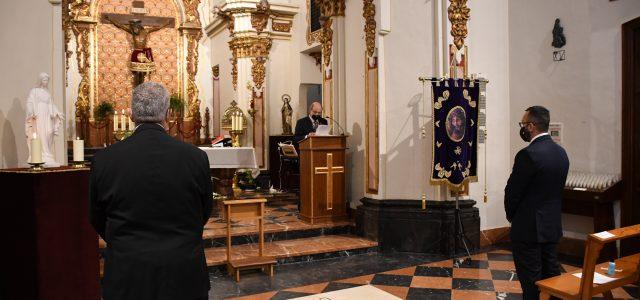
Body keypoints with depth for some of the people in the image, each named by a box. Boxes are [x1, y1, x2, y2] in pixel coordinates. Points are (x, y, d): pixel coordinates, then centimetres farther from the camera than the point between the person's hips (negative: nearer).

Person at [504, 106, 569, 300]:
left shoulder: (528, 154, -20)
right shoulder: (561, 152, 5)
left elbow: (512, 191, -14)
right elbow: (556, 189, 10)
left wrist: (511, 215, 4)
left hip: (529, 227, -8)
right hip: (552, 225, 8)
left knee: (531, 281, 3)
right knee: (551, 275, 17)